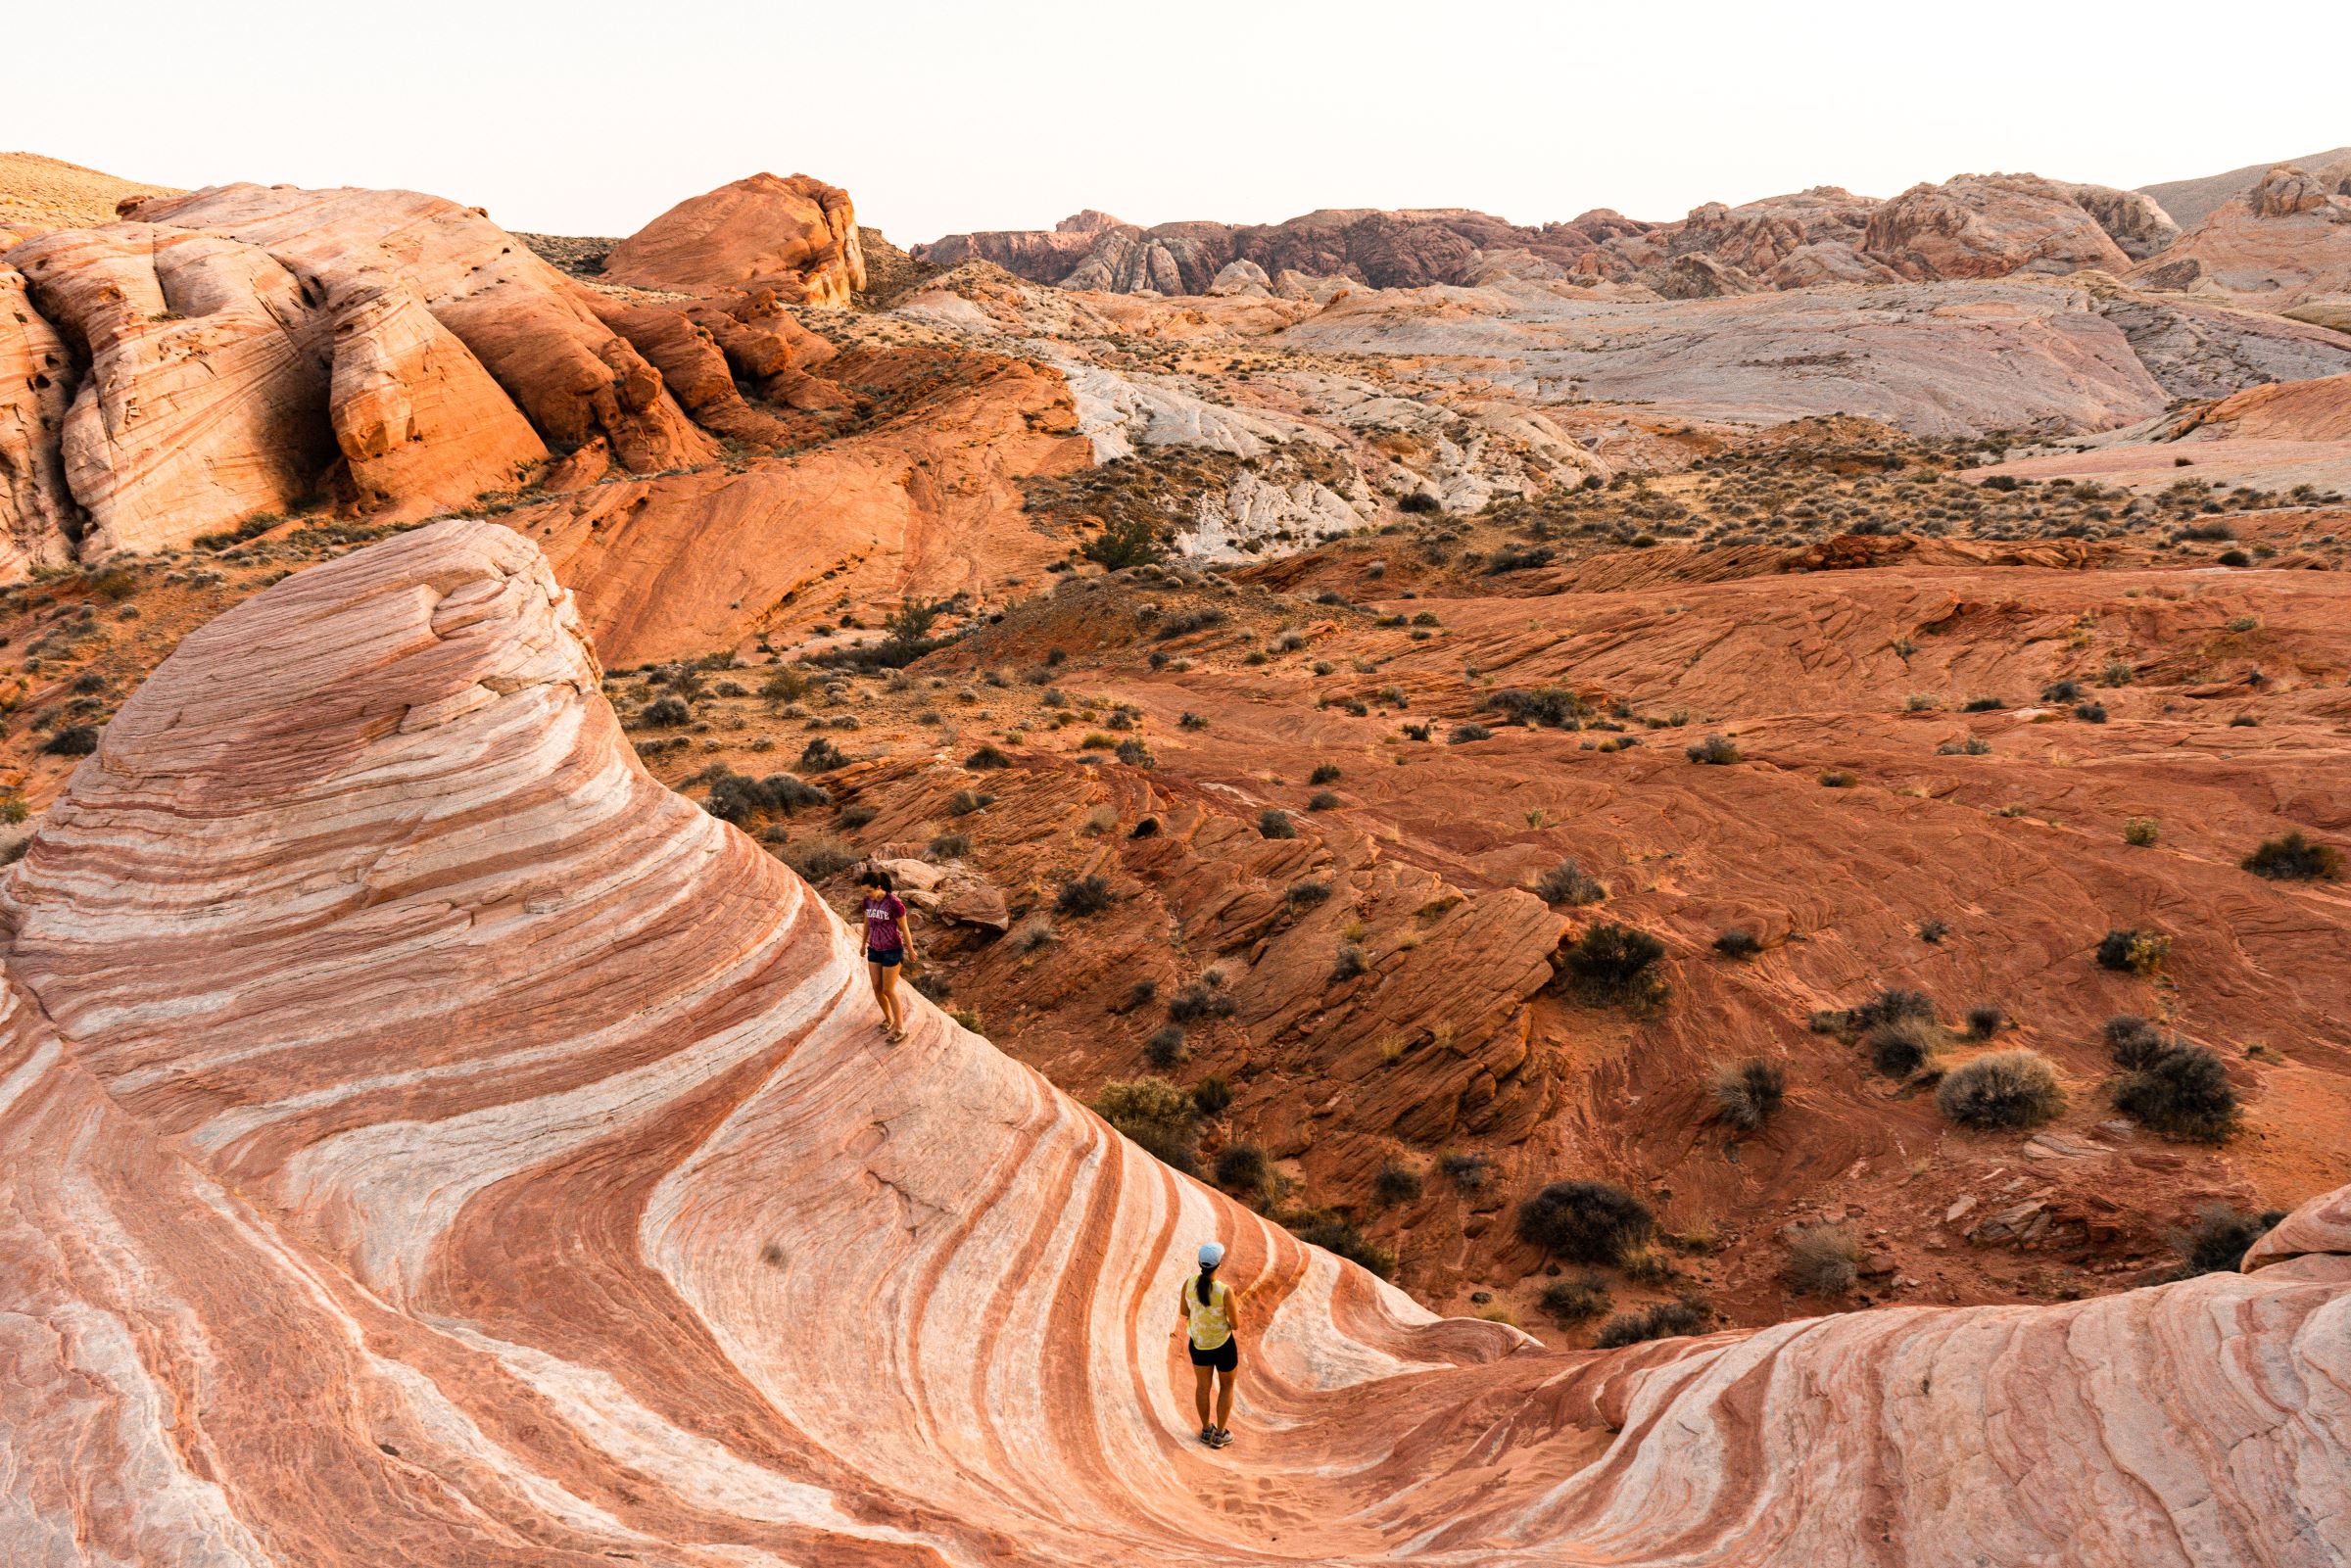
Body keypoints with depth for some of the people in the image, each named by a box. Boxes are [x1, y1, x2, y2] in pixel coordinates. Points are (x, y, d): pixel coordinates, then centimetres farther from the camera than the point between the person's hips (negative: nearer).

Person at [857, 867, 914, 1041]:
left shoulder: (895, 903, -26)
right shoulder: (869, 900, -6)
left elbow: (904, 928, -14)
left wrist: (911, 951, -1)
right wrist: (864, 944, 23)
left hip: (892, 950, -6)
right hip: (875, 949, 6)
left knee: (889, 991, -1)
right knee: (877, 988, 10)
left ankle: (900, 1028, 14)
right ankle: (889, 1019, 35)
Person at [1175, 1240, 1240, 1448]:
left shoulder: (1189, 1283, -19)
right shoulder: (1225, 1291, -31)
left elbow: (1184, 1311, -1)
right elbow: (1235, 1325, -19)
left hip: (1198, 1343, 4)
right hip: (1223, 1345, -4)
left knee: (1202, 1386, 26)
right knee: (1227, 1386, 23)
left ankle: (1206, 1430, 42)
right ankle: (1220, 1434, 30)